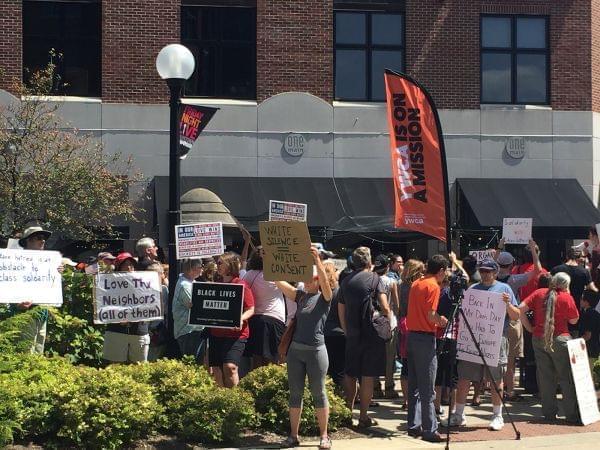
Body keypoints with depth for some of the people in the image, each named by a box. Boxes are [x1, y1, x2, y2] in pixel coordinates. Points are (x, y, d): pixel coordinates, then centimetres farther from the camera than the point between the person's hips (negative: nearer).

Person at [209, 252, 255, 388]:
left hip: (236, 333, -6)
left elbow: (251, 309, -7)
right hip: (216, 333, 6)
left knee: (230, 366, -18)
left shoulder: (241, 285, -5)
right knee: (216, 368, 6)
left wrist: (241, 319, -24)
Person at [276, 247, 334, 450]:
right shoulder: (301, 296, 10)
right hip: (295, 350, 5)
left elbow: (325, 281, -22)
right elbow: (279, 281, 4)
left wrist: (317, 260, -33)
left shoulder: (324, 298, -2)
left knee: (318, 393, 2)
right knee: (295, 393, 7)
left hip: (316, 350, -5)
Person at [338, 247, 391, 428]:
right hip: (371, 335, -4)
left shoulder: (345, 281, 8)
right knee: (368, 376, 1)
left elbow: (341, 311, 12)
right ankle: (363, 417, 3)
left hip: (352, 335, 4)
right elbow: (385, 308, -15)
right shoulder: (373, 278, -6)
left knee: (350, 374, 15)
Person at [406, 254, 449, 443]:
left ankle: (414, 425, 16)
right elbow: (431, 316, -19)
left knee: (414, 385, 12)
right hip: (425, 338, -8)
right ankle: (429, 430, -3)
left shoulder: (416, 284, 13)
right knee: (427, 389, -5)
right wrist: (442, 321, 0)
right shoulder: (433, 286, -11)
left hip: (412, 335, 8)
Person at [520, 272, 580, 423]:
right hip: (559, 340, -4)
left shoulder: (539, 293, 3)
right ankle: (572, 414, 2)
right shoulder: (566, 298, -7)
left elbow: (521, 308, -4)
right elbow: (574, 320, 3)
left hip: (539, 339, 4)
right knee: (566, 377, 3)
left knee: (545, 377, 10)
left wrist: (530, 328, 4)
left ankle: (549, 413, 13)